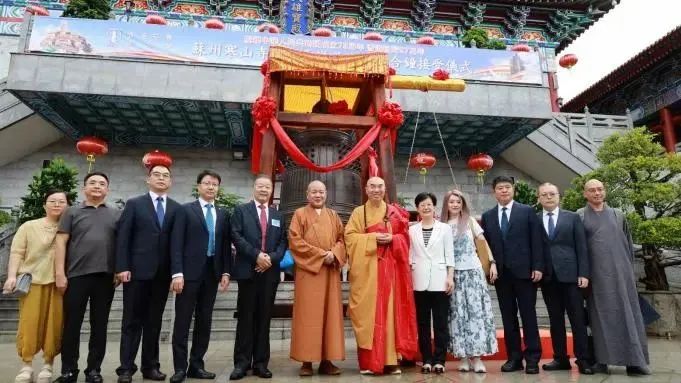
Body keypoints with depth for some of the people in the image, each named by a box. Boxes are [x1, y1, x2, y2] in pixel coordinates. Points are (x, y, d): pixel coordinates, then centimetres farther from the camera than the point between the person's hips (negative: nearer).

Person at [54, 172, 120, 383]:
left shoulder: (115, 215, 10)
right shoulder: (72, 212, 7)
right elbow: (61, 243, 1)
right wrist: (60, 273, -7)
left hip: (106, 276, 1)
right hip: (76, 275, -1)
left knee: (99, 325, 7)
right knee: (71, 325, 5)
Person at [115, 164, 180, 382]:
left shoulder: (177, 208, 8)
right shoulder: (134, 204, 4)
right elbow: (122, 237, -2)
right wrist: (122, 267, -10)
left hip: (162, 273, 2)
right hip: (137, 271, -2)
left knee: (154, 322, 9)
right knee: (132, 321, 4)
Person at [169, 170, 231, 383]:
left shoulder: (223, 214, 12)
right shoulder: (185, 210, 1)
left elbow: (226, 245, 11)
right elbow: (176, 243, -6)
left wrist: (225, 272, 3)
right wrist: (177, 273, -14)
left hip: (212, 273, 4)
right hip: (190, 272, -4)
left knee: (204, 322, 9)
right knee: (183, 321, 1)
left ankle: (196, 365, 19)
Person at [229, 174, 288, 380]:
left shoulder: (278, 215, 17)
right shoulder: (241, 210, 7)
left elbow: (283, 242, 9)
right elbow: (237, 237, -5)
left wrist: (272, 258, -9)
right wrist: (257, 255, -14)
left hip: (270, 272, 3)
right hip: (248, 271, -3)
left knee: (264, 318, 6)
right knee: (245, 318, 2)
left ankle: (261, 363, 13)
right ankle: (242, 362, 10)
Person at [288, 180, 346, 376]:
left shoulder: (333, 216, 16)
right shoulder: (300, 214, 4)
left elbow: (341, 239, 11)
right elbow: (295, 240, -7)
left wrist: (334, 254, -11)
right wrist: (320, 254, -13)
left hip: (330, 272, 4)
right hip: (308, 270, -4)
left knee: (330, 314, 3)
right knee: (308, 314, -3)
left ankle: (327, 360, 10)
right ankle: (307, 361, 3)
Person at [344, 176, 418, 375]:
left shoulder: (395, 212, 11)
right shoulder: (358, 212, 6)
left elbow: (404, 237, 10)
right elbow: (350, 236, -1)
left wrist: (392, 239, -10)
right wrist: (372, 238, -13)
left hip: (390, 266, 2)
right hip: (366, 267, -1)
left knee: (390, 309, 1)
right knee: (368, 311, -2)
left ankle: (390, 360, 9)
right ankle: (368, 362, 5)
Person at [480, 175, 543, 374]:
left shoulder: (527, 211, 3)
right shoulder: (487, 216, 10)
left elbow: (536, 241, -1)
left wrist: (537, 267, -8)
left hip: (524, 271, -2)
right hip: (501, 274, 3)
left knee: (528, 315, 3)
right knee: (508, 317, 7)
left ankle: (532, 358, 11)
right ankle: (514, 357, 16)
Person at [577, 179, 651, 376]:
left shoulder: (618, 215, 12)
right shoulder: (579, 217, 3)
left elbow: (629, 243, 16)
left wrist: (630, 269, 10)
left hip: (620, 272, 3)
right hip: (596, 274, -2)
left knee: (627, 314, 2)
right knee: (600, 316, 1)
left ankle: (634, 360, 6)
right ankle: (602, 360, 6)